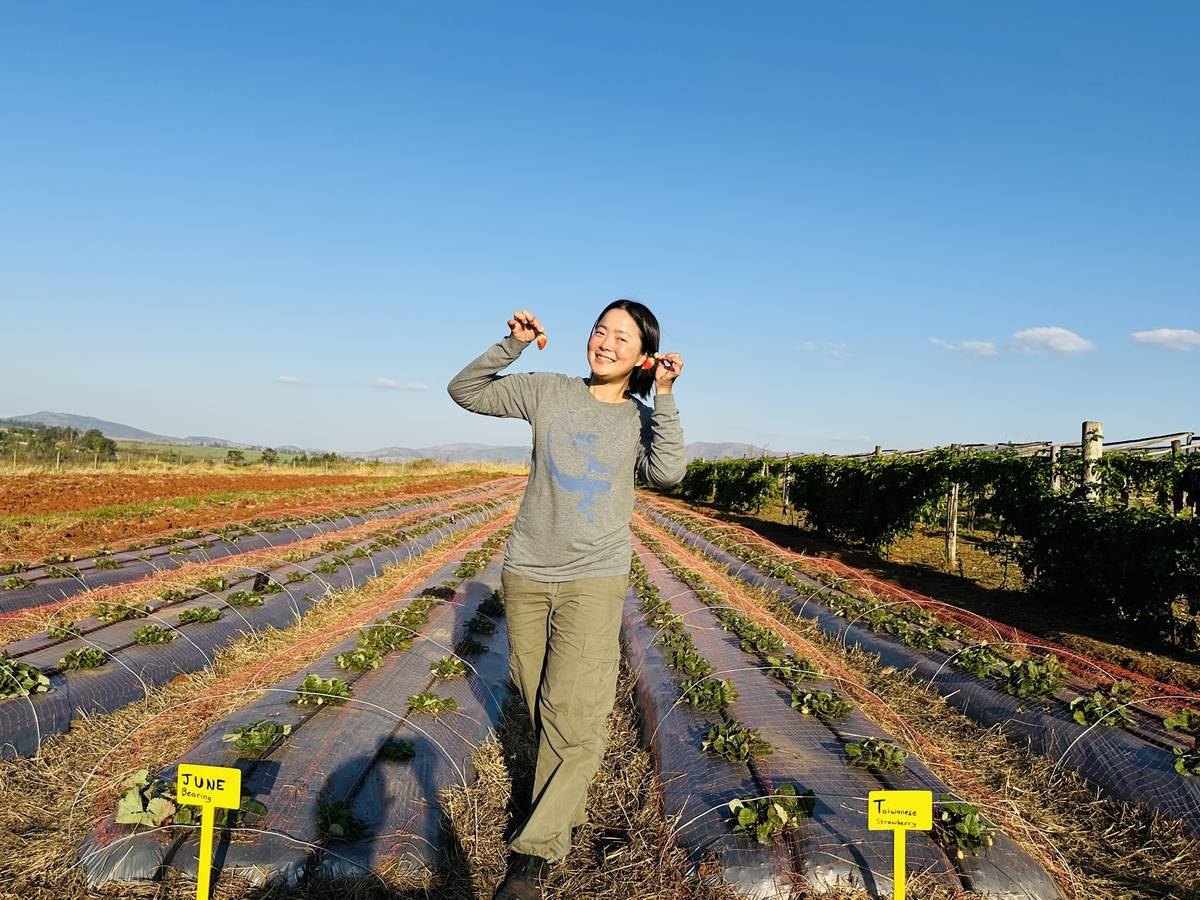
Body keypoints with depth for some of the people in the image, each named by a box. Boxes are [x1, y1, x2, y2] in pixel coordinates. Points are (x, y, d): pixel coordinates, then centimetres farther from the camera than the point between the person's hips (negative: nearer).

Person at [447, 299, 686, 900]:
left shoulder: (642, 420, 4)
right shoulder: (549, 391, 4)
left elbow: (668, 474, -15)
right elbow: (465, 391, 7)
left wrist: (664, 397, -18)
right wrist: (511, 345, -6)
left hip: (594, 578, -2)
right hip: (526, 574, 2)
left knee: (574, 716, -8)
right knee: (541, 705, 12)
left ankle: (534, 852, 3)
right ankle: (568, 807, 33)